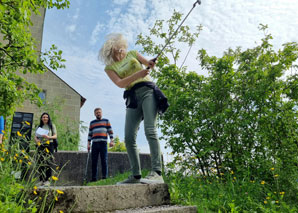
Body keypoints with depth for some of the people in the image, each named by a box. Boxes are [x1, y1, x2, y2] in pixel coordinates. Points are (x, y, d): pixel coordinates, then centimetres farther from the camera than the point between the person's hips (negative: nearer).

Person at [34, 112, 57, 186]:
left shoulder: (52, 125, 8)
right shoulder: (39, 126, 17)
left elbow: (55, 136, 1)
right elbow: (35, 136, 12)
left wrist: (48, 137, -17)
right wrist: (36, 140, -10)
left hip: (49, 145, -3)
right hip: (40, 145, 3)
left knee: (48, 163, -8)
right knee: (40, 163, 1)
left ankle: (47, 180, -2)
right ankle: (41, 180, 10)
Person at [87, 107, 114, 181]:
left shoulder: (106, 121, 13)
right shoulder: (92, 123, 19)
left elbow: (110, 131, 7)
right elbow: (90, 134, 18)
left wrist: (112, 141, -4)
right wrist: (88, 143, 10)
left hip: (103, 143, -2)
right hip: (94, 143, 3)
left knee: (104, 160, -5)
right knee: (94, 161, 0)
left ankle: (104, 176, -3)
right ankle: (94, 177, 5)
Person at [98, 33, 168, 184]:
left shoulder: (132, 53, 16)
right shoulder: (109, 67, 13)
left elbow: (149, 64, 20)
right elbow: (120, 83, -4)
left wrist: (151, 63, -4)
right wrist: (138, 74, -16)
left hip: (147, 91, -2)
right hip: (132, 98, 2)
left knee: (150, 131, -20)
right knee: (129, 138, -6)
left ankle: (157, 173, -24)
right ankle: (136, 175, 5)